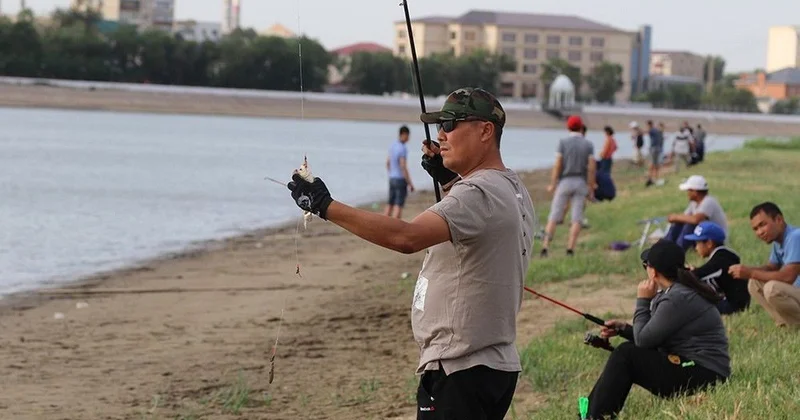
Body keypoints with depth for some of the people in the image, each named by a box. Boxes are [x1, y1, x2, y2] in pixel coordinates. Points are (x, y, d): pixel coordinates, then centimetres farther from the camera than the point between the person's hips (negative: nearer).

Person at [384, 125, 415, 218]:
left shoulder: (392, 146, 7)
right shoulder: (402, 149, -20)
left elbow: (388, 163, 16)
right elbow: (403, 167, -23)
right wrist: (410, 184, -17)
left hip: (392, 179, 8)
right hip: (401, 180, -8)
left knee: (390, 204, 11)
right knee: (398, 206, -6)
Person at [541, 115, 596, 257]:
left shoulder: (563, 142, -2)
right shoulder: (588, 144, 3)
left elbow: (558, 165, -8)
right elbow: (591, 167, -3)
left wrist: (552, 184, -3)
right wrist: (590, 187, 2)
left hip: (565, 181, -1)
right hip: (581, 182, 1)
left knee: (554, 217, 1)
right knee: (577, 218, 3)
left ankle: (545, 247, -8)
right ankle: (570, 248, -7)